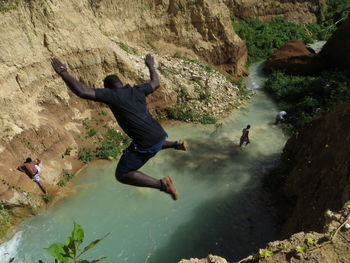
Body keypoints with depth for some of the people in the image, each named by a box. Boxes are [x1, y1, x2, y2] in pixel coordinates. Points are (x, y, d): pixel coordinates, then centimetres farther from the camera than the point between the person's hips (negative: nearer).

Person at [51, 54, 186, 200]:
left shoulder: (112, 95, -7)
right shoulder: (138, 90, 10)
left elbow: (82, 92, -17)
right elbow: (155, 83, 30)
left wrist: (63, 73, -5)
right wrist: (151, 66, 45)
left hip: (146, 144, -8)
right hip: (159, 135, 8)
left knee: (122, 175, 8)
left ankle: (162, 184, -5)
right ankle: (176, 145, 29)